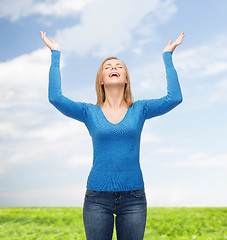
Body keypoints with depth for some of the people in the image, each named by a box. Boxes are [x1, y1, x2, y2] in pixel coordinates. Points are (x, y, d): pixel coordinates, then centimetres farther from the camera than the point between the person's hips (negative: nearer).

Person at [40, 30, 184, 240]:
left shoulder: (140, 110, 5)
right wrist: (56, 55, -1)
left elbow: (174, 98, -7)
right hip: (97, 198, 0)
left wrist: (167, 56, 1)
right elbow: (55, 98, -9)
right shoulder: (90, 112, 3)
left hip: (133, 198, 1)